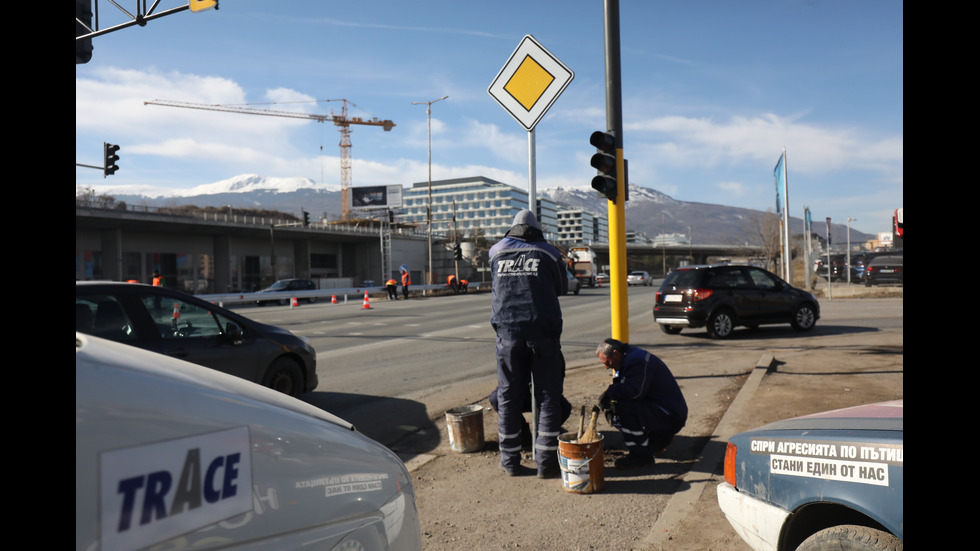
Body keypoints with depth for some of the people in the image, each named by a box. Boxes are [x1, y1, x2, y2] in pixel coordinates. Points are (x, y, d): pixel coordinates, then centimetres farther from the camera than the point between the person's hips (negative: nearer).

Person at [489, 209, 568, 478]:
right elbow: (561, 287, 18)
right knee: (548, 396, 5)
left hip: (508, 330, 2)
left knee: (508, 396, 10)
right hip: (543, 331, -2)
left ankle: (510, 460, 16)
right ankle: (546, 461, 6)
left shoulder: (496, 251, 10)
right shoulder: (548, 251, 5)